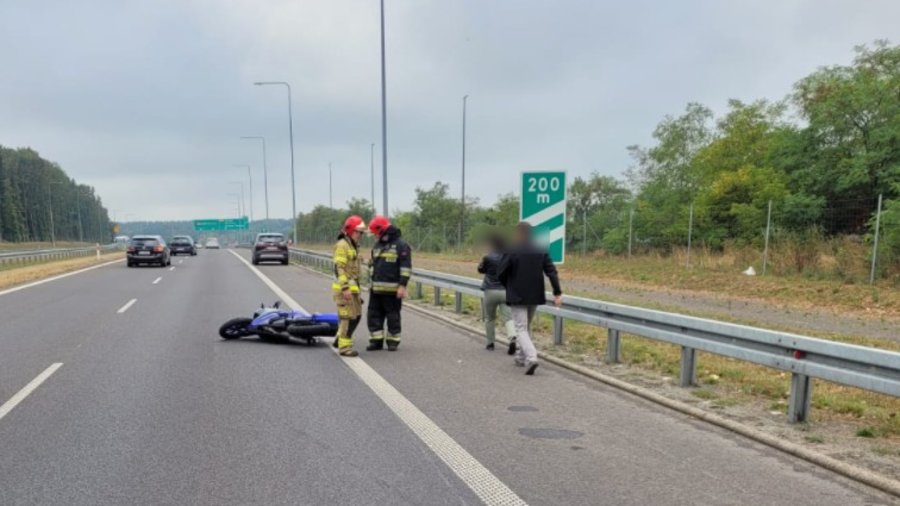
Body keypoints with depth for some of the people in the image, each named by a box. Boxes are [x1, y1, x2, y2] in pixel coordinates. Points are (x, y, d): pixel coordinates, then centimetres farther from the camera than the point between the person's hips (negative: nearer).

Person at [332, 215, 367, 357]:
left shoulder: (353, 246, 19)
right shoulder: (342, 245, -12)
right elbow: (339, 268, -20)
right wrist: (345, 288, -25)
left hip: (353, 288, 10)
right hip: (344, 288, -10)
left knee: (356, 315, 14)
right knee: (347, 317, -7)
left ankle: (339, 339, 26)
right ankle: (344, 347, 0)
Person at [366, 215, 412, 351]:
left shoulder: (401, 245, -8)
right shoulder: (377, 245, 15)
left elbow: (406, 267, -13)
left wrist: (402, 285, -18)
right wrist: (372, 281, 21)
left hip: (392, 289, -7)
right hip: (376, 288, 7)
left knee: (393, 316, 3)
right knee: (373, 315, 7)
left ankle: (393, 341, 14)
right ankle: (376, 341, 15)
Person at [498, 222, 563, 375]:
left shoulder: (512, 251, -11)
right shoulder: (541, 251, 2)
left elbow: (501, 273, -9)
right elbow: (551, 271, -4)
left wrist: (508, 287, 10)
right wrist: (557, 292, -5)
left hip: (517, 296, -5)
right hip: (535, 296, 5)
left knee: (521, 329, -3)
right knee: (527, 327, 21)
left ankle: (531, 358, -22)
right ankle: (522, 357, 31)